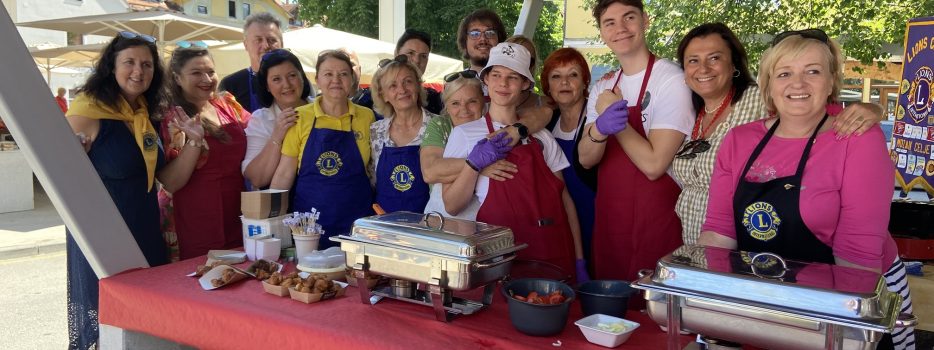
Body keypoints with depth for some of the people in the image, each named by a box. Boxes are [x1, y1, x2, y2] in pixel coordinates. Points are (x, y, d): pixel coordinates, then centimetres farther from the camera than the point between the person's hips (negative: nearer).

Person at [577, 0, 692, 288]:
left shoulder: (672, 80, -13)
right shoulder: (602, 88, 9)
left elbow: (653, 165, -19)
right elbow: (586, 159, 1)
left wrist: (614, 115, -13)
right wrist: (599, 129, -20)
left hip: (655, 224, -6)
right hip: (607, 221, 6)